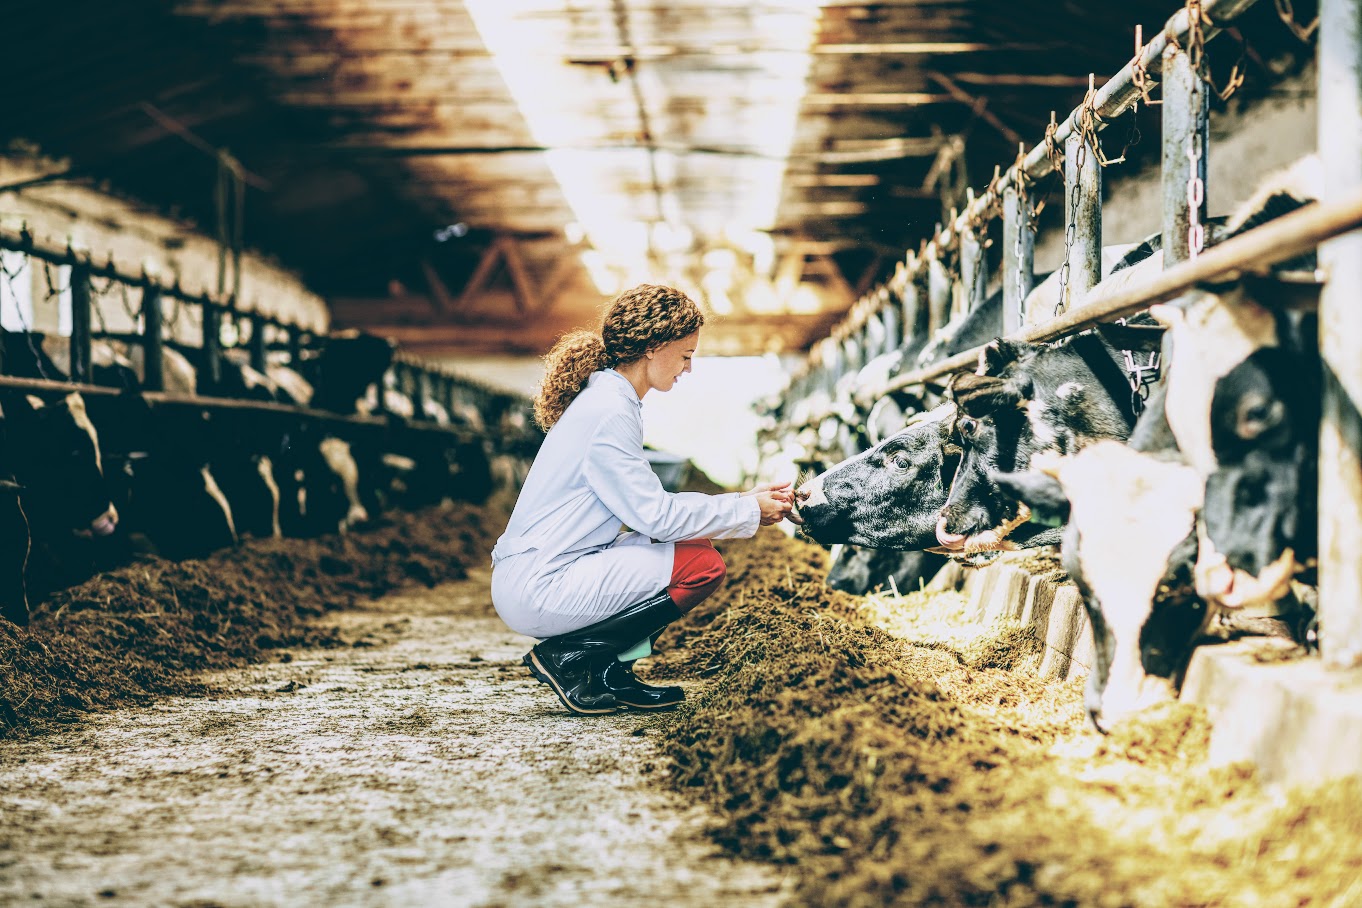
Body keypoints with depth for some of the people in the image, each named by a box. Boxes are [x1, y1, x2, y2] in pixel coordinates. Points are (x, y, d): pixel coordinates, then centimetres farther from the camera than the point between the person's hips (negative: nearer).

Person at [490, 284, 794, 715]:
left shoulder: (608, 400, 13)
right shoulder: (609, 413, -17)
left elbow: (650, 504, 15)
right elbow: (655, 515, -18)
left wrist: (745, 499, 10)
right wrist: (748, 511, -7)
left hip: (531, 579, 10)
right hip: (536, 590, -10)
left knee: (699, 543, 11)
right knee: (703, 566, -12)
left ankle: (608, 673, 9)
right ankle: (567, 657, -6)